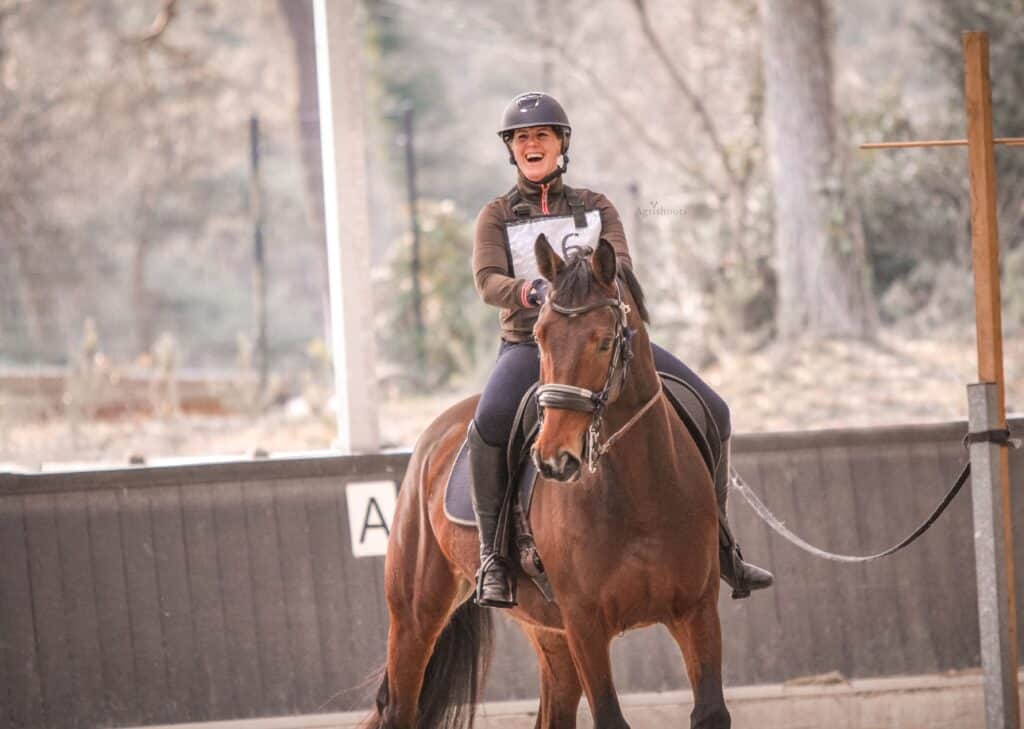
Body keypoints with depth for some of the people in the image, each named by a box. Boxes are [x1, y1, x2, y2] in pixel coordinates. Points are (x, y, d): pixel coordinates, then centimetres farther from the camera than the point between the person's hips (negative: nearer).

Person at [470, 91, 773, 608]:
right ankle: (492, 554, -24)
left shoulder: (595, 207, 14)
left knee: (711, 411, -9)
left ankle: (719, 544, 3)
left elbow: (621, 264, -4)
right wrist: (533, 290, -31)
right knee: (489, 422, -36)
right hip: (530, 342, -3)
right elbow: (488, 281, -8)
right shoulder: (498, 216, 9)